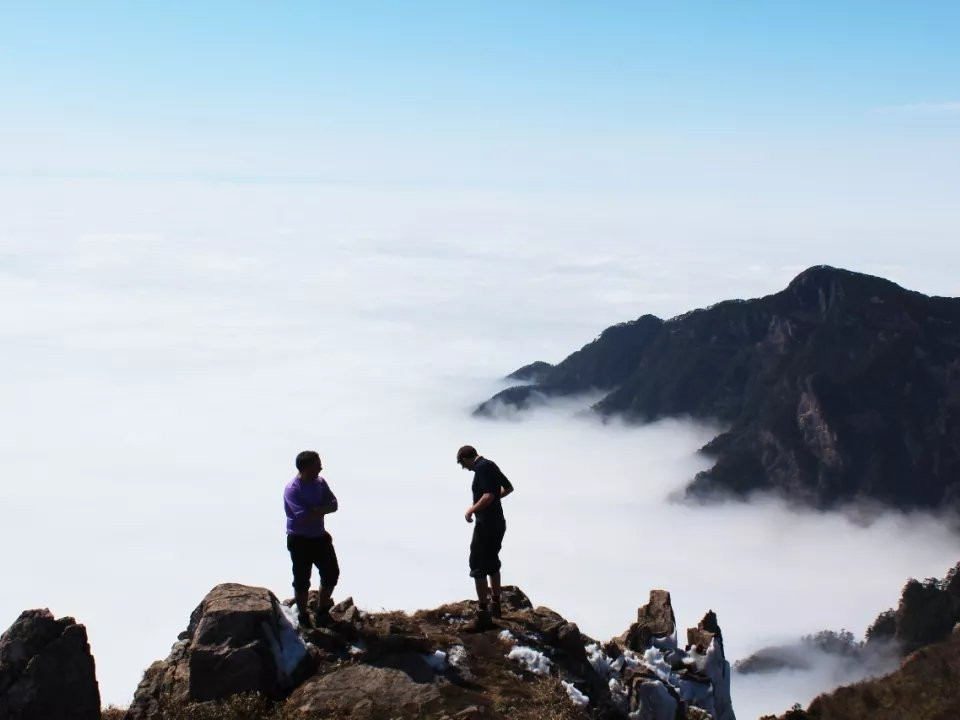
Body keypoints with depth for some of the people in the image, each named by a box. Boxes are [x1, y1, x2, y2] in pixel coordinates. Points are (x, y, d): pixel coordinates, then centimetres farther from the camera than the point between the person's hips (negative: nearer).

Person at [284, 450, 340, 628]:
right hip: (300, 540, -7)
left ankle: (323, 609, 34)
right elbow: (304, 517, -29)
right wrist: (322, 510, -15)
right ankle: (303, 616, 23)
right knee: (302, 580, 4)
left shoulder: (320, 482, -1)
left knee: (332, 573, 13)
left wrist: (316, 510, -21)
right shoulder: (292, 489, -22)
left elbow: (333, 505, -3)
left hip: (320, 536, 7)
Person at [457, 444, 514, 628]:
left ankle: (484, 615, -6)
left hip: (486, 524, -9)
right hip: (498, 522, 9)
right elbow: (508, 488, 24)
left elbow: (489, 496, -26)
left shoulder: (482, 468, -16)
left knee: (478, 567, -5)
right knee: (492, 563, 23)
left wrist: (471, 510, -14)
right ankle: (495, 605, 35)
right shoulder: (490, 465, 11)